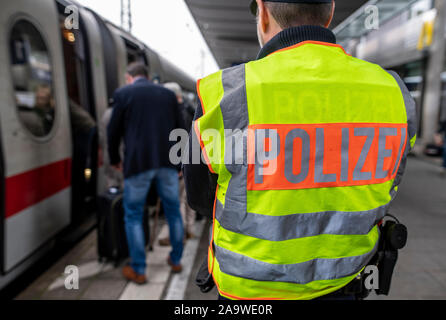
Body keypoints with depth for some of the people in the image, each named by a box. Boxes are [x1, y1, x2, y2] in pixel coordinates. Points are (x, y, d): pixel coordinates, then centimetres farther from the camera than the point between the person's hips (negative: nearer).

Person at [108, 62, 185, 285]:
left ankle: (138, 270, 16)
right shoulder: (168, 94, 12)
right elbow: (179, 129, 13)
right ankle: (176, 260, 30)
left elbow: (114, 131, 5)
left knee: (133, 215, 10)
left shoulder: (123, 94, 4)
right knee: (173, 210, 16)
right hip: (167, 161, 3)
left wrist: (114, 160, 20)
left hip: (137, 162, -3)